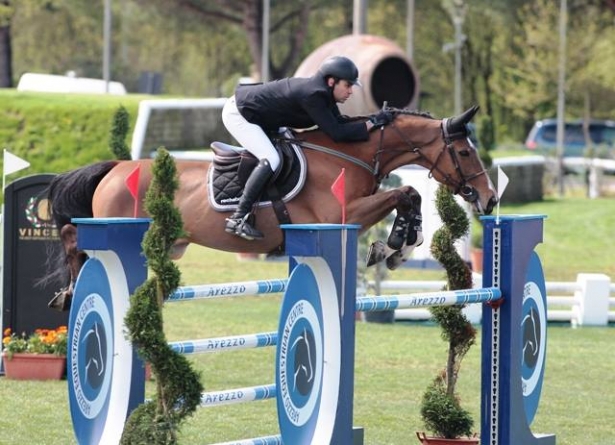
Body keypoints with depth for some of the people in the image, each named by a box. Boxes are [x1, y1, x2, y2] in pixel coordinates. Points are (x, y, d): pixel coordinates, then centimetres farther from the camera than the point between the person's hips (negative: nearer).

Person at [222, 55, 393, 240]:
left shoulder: (322, 93, 1)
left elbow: (339, 122, 7)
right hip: (238, 113, -11)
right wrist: (371, 123, -23)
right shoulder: (312, 95, -28)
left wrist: (375, 119, -3)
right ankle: (238, 219, -23)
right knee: (270, 159, -24)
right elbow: (336, 133, -30)